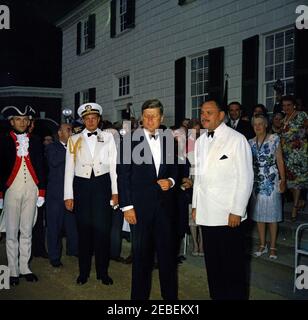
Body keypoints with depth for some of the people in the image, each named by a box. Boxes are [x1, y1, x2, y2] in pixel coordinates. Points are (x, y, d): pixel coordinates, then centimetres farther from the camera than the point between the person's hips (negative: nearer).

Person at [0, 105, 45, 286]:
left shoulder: (35, 142, 9)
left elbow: (40, 168, 10)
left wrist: (41, 192, 4)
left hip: (31, 191, 2)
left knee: (27, 232, 8)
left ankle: (25, 268, 18)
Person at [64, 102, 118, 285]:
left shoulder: (108, 137, 6)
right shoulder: (74, 140, 6)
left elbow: (114, 165, 4)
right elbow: (69, 169, 5)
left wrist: (115, 191, -1)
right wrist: (68, 195, 0)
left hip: (102, 184, -1)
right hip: (82, 186, 1)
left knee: (102, 229, -1)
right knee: (84, 229, 7)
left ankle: (103, 271, 14)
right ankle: (84, 271, 20)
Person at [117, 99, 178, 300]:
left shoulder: (170, 141, 7)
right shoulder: (131, 141, -3)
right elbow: (123, 176, -4)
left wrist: (171, 181, -4)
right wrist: (127, 206, -8)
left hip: (165, 205, 3)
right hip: (140, 206, -3)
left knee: (168, 252, 9)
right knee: (142, 255, 8)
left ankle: (171, 295, 23)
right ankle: (140, 295, 21)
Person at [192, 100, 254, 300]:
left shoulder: (237, 139, -7)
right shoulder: (201, 141, 13)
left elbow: (246, 178, -9)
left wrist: (237, 211, -13)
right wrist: (195, 205, 13)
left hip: (229, 215, -6)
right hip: (206, 214, 6)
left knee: (233, 266, 3)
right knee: (212, 263, 13)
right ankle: (216, 295, 27)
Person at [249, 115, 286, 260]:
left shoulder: (274, 139, -2)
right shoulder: (251, 143, 8)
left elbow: (280, 161, -2)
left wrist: (283, 180, -8)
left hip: (271, 181, -3)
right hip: (256, 182, 4)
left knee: (272, 213, 2)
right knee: (258, 213, 8)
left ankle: (273, 246, 11)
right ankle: (262, 245, 20)